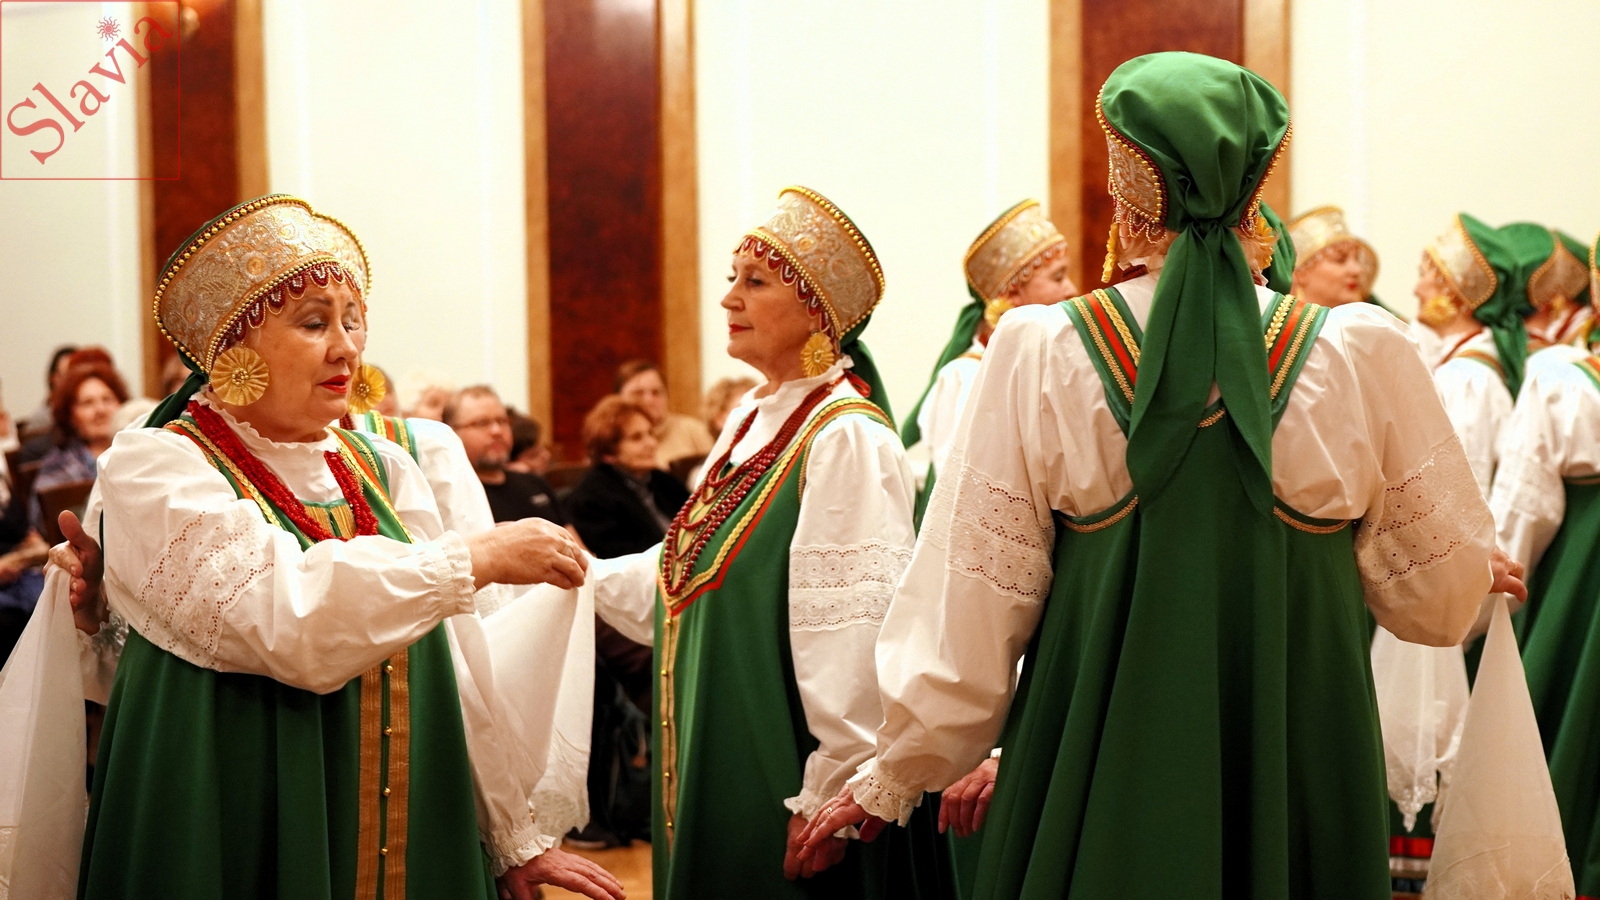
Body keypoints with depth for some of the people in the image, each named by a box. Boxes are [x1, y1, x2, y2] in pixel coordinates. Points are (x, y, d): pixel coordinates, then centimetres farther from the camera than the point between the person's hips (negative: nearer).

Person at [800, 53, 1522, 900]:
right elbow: (1441, 596, 0)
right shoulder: (1363, 356, -8)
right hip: (1302, 758, 1)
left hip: (1097, 772, 0)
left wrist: (891, 778, 7)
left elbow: (970, 608, -6)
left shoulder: (1038, 357, -10)